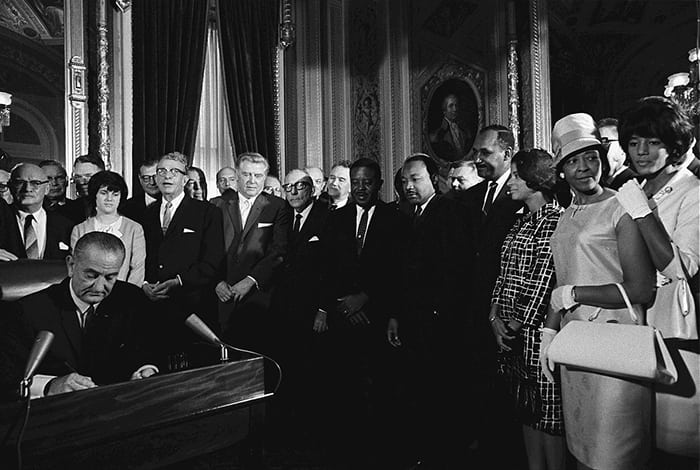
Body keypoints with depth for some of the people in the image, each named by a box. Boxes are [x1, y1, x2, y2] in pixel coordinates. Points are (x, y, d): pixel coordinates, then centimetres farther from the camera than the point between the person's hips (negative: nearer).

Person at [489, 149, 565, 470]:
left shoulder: (557, 220, -9)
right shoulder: (519, 226, 16)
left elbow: (546, 277, -15)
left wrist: (521, 322, -12)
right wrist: (495, 316, 1)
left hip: (538, 330, -8)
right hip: (510, 332, 8)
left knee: (549, 414, 4)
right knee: (526, 411, 16)